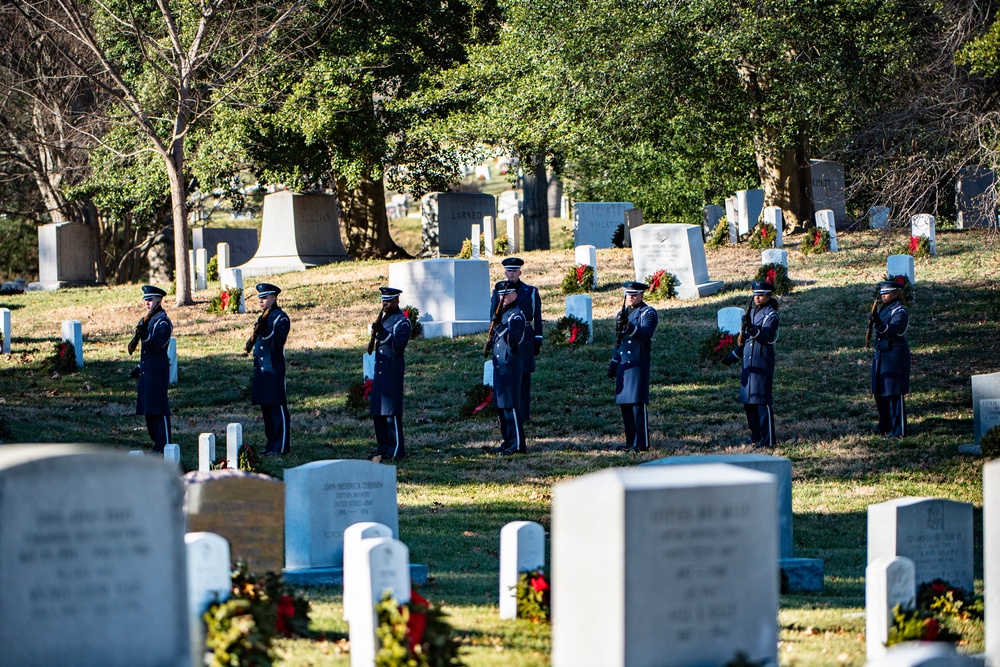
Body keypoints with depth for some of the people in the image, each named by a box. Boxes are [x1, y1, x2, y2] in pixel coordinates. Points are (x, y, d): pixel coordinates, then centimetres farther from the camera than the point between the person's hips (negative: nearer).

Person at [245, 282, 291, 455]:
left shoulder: (281, 318, -8)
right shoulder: (263, 318, 18)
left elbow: (278, 343, -18)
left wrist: (267, 330, -28)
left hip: (274, 369, -9)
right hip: (261, 369, 9)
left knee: (278, 407, -7)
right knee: (266, 408, 11)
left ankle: (281, 446, -5)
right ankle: (272, 444, 17)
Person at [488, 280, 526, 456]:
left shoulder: (516, 316, -10)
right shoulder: (502, 314, 18)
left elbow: (513, 340, -22)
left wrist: (499, 325, -27)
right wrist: (490, 344, 8)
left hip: (510, 364, -9)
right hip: (499, 364, 9)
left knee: (510, 405, -10)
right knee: (500, 405, 12)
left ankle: (517, 445, -9)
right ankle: (508, 441, 20)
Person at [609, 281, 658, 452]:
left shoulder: (648, 313, -5)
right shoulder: (622, 313, 20)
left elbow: (646, 335, -21)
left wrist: (629, 326, -35)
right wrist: (614, 364, 24)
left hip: (638, 363, -8)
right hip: (623, 364, 8)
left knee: (638, 404, -10)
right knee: (624, 404, 8)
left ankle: (641, 443, -9)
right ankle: (630, 442, 15)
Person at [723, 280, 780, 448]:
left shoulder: (771, 315, -8)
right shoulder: (752, 312, 16)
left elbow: (766, 337, -23)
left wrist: (752, 329, -38)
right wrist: (733, 356, 21)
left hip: (762, 363, -8)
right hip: (748, 363, 8)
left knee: (762, 400, -9)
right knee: (748, 400, 11)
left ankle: (767, 439, -8)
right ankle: (756, 436, 21)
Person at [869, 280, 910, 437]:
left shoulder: (900, 311, -14)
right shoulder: (882, 308, 12)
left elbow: (892, 329, -31)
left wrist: (879, 324, -46)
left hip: (895, 353, -9)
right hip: (881, 353, 9)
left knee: (894, 394, -5)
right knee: (879, 392, 15)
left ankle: (898, 430, 0)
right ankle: (885, 424, 30)